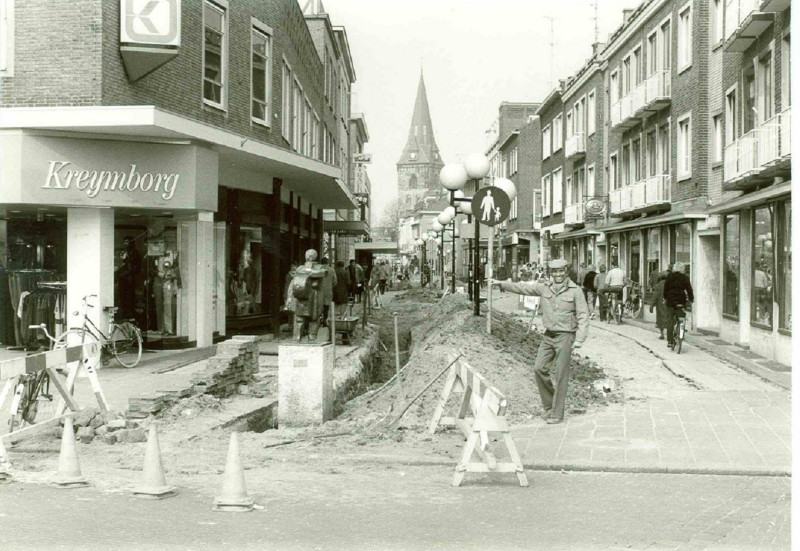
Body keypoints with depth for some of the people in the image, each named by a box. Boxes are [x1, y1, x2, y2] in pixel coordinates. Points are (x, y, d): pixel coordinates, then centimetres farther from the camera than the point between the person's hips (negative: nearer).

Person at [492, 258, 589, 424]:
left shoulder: (575, 291, -6)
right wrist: (502, 284, 3)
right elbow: (523, 288, 9)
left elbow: (583, 316, -8)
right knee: (539, 368, -5)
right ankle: (549, 404, 14)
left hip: (565, 336, -4)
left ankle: (557, 413, 7)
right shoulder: (544, 288, 5)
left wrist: (580, 339, -16)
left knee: (561, 375, -1)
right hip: (549, 336, 4)